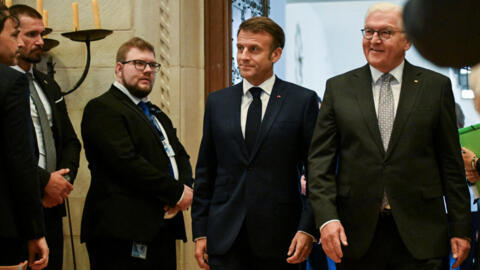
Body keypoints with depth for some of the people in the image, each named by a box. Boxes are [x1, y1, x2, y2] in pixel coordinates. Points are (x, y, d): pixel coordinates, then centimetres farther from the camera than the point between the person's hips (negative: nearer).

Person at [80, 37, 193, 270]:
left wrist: (186, 186, -4)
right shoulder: (102, 108, -5)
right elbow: (127, 162, -16)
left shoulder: (157, 115, 24)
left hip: (163, 229, 8)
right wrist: (177, 191, -13)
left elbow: (181, 157, 19)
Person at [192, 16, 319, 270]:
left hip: (278, 238, -2)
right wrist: (200, 231, 7)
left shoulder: (303, 100, 0)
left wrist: (308, 229, -9)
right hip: (225, 237, 2)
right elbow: (205, 172, 12)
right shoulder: (217, 102, 10)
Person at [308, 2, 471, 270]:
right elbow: (320, 160, 3)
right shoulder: (338, 88, 8)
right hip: (356, 235, 1)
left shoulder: (436, 86, 6)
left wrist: (460, 229, 2)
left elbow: (451, 163, 6)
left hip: (419, 235, -1)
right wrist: (327, 217, -10)